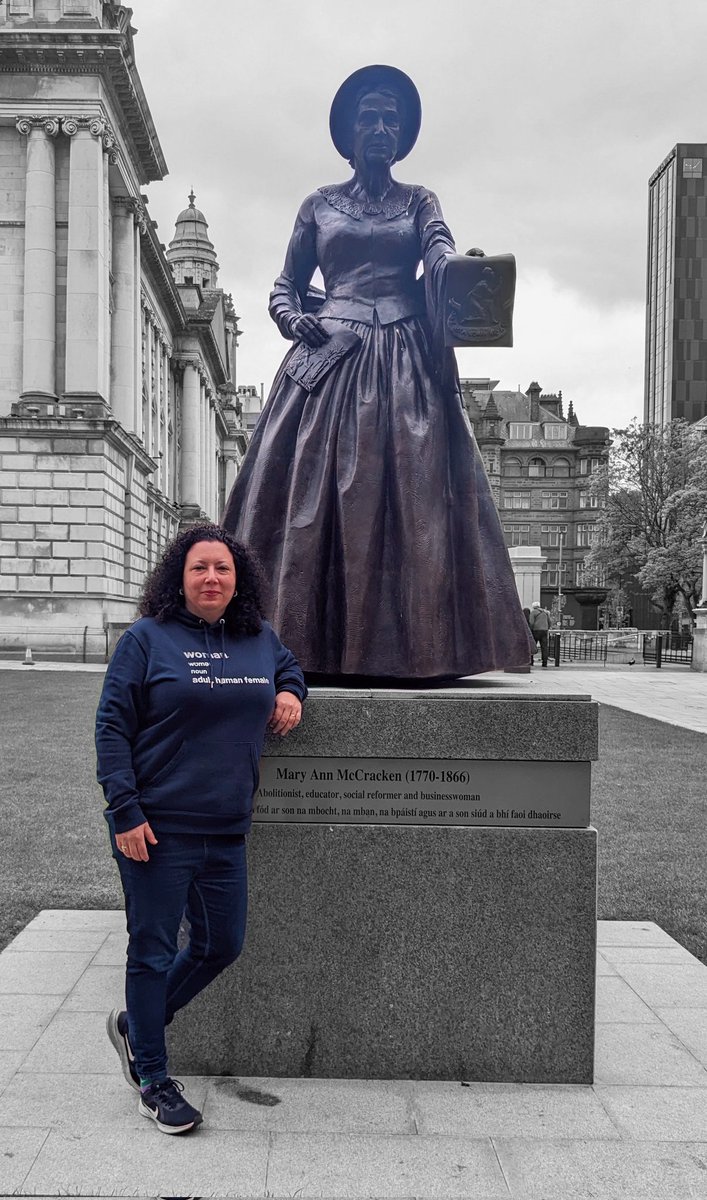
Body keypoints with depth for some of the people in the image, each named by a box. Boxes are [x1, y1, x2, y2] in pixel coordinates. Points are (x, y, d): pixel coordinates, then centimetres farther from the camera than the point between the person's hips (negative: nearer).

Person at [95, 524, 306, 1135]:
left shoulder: (260, 640, 9)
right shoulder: (147, 639, -6)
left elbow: (290, 667, 31)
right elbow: (112, 726, -8)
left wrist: (291, 693, 7)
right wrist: (125, 811, -14)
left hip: (227, 831, 6)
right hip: (156, 830, -6)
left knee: (222, 945, 15)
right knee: (153, 950, 5)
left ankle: (136, 1023, 39)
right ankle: (152, 1079, 24)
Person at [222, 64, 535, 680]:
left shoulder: (418, 200, 16)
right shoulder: (319, 204, 17)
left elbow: (441, 252, -4)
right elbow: (285, 285, 17)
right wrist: (293, 318, -6)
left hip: (404, 362, 0)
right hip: (329, 356, 0)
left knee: (413, 494, -9)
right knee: (316, 495, -10)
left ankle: (414, 647, -9)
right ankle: (313, 644, -9)